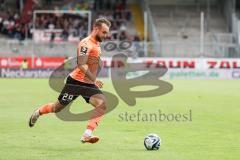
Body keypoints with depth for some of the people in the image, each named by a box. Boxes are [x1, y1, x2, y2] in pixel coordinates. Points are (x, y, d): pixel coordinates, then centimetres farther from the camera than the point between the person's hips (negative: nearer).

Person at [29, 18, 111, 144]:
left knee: (102, 104, -18)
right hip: (76, 81, -8)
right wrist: (94, 80, -33)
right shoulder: (86, 43, -17)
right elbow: (81, 65, -28)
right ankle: (38, 112, 38)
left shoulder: (96, 44, 13)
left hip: (89, 84, 8)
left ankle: (87, 135, -25)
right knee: (57, 107, 6)